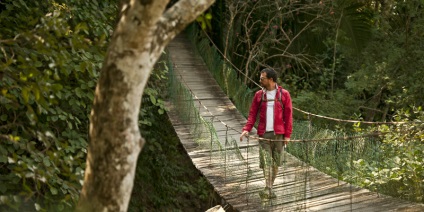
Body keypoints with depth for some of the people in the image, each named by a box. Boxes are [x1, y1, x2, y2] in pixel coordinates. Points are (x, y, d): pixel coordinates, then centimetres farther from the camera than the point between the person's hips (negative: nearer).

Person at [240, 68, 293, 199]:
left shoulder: (284, 94, 0)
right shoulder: (259, 95, 6)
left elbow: (288, 116, 0)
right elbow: (252, 113, 6)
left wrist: (287, 134, -4)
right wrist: (247, 129, -8)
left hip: (278, 134, -1)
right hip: (264, 134, 1)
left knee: (276, 162, 6)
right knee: (266, 161, -7)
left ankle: (270, 187, 19)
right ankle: (268, 189, -10)